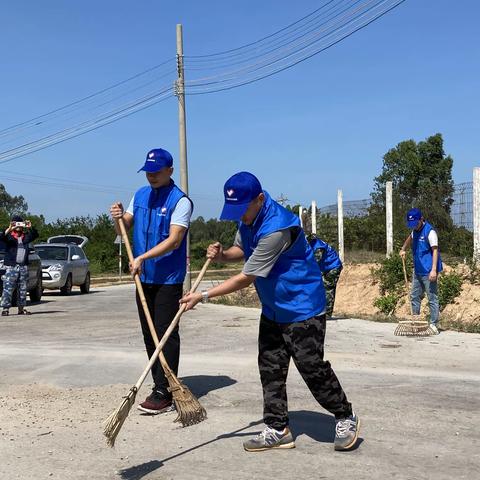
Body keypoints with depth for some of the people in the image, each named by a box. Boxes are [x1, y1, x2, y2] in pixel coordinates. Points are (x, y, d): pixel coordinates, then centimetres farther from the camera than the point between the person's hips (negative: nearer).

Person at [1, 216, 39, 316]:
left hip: (23, 266, 5)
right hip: (11, 266, -4)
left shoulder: (25, 236, 13)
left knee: (23, 289, 9)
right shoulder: (9, 236, 2)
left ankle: (21, 308, 17)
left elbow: (35, 235, 5)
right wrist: (9, 229, -28)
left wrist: (30, 228, -10)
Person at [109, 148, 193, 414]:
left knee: (166, 334, -7)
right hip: (143, 277, 7)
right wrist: (119, 218, -9)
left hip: (168, 279, -7)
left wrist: (142, 257, -28)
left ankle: (164, 394, -4)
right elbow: (124, 229, 13)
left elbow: (174, 240, -20)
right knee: (149, 334, 12)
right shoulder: (140, 195, 12)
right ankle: (159, 386, 22)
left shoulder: (180, 201, -10)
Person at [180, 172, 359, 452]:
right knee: (270, 369, 8)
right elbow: (240, 250, 16)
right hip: (273, 308, 9)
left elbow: (247, 278, -27)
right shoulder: (248, 218, 0)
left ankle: (346, 418, 19)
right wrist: (222, 255, -9)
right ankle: (278, 430, 17)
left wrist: (203, 296, -23)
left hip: (302, 308, -9)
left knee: (312, 367, -2)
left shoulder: (276, 228, -30)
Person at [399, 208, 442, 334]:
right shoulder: (415, 230, 11)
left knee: (432, 298, -3)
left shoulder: (429, 231, -15)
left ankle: (434, 324, 1)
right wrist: (403, 249, 19)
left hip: (428, 272, -9)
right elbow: (410, 238, 35)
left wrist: (434, 270, -24)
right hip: (418, 271, 9)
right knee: (414, 296, 15)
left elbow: (435, 250, -18)